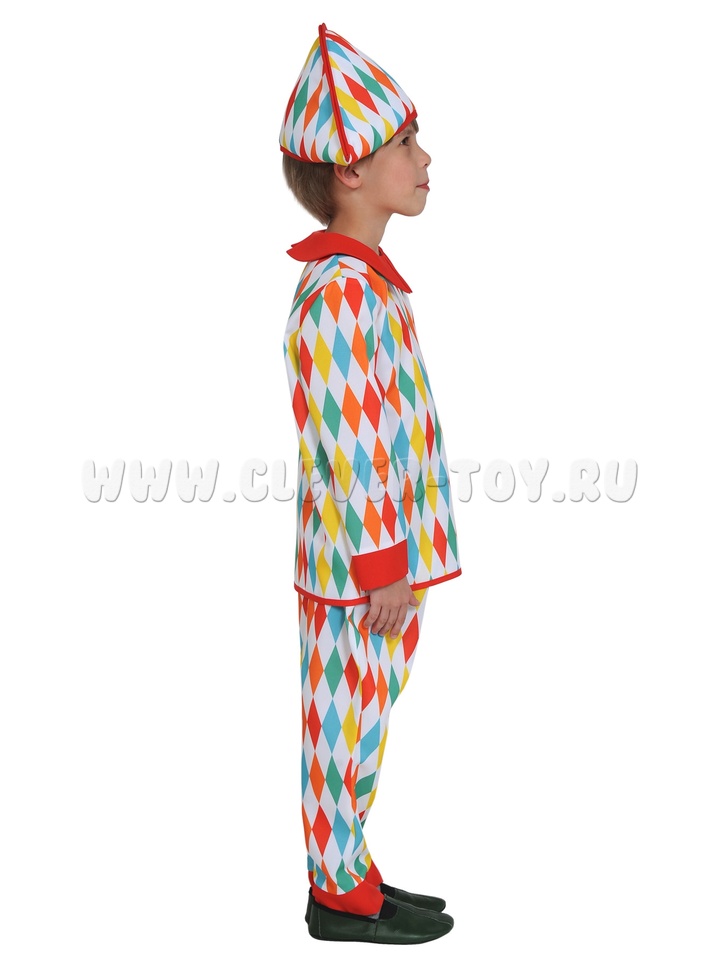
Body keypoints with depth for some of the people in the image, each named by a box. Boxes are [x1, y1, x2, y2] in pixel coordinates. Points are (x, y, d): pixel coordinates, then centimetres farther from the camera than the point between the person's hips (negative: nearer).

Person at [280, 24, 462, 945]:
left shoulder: (360, 280, 10)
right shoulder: (343, 290, -22)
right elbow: (345, 446, -22)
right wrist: (383, 566, -17)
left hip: (378, 554, 9)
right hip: (363, 564, -9)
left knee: (355, 725, 18)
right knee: (347, 725, 5)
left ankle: (347, 873, 32)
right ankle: (342, 895, 20)